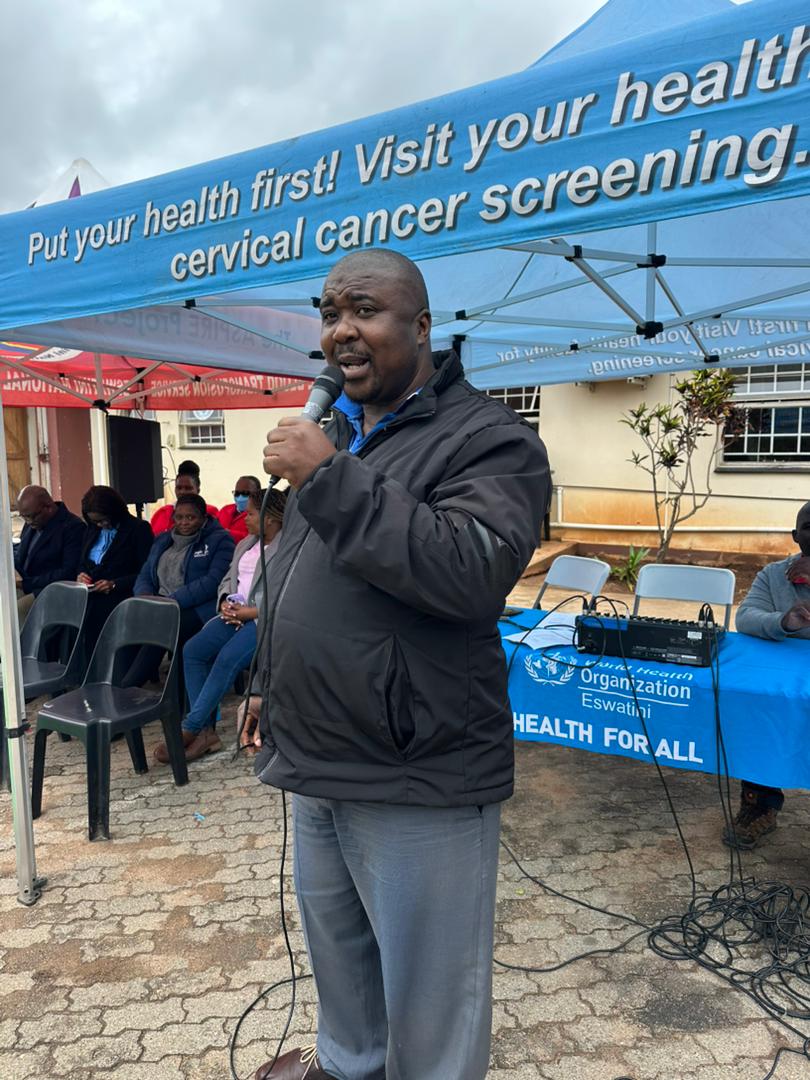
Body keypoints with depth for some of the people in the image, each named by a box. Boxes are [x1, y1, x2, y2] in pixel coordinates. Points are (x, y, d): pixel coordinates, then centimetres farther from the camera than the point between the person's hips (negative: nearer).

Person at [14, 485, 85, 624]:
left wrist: (27, 583, -19)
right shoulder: (31, 523, 14)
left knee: (17, 609, -30)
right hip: (22, 586, 8)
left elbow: (69, 573, -17)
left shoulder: (73, 527, -11)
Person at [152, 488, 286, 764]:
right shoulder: (244, 543, 22)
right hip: (237, 614, 8)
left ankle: (190, 728, -18)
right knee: (192, 650, -14)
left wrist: (252, 612, -18)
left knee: (228, 658, -29)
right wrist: (226, 602, -2)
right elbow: (228, 579, 22)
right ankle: (206, 731, -13)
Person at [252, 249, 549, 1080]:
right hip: (314, 766, 8)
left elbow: (473, 569, -33)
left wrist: (330, 478, -27)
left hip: (419, 784, -8)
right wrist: (269, 690, 20)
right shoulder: (333, 433, 10)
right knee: (335, 947, 28)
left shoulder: (487, 438, -15)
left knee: (426, 989, 11)